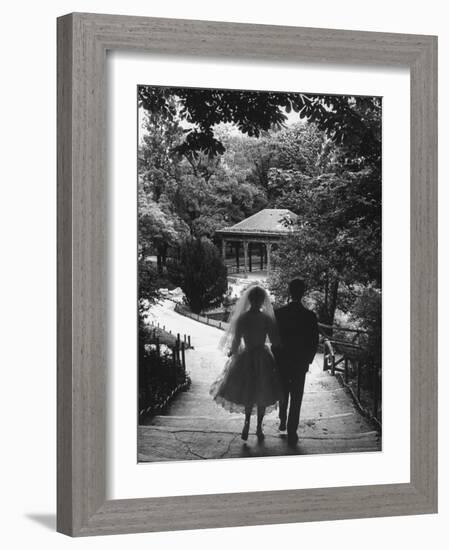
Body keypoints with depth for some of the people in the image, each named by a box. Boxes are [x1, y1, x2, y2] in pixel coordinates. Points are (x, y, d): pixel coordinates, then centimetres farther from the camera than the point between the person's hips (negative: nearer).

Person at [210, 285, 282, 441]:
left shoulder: (241, 318, -11)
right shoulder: (267, 319, -13)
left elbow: (236, 341, -6)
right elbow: (275, 341, -10)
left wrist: (232, 352, 12)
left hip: (246, 359, 1)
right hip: (263, 359, -1)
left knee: (247, 394, 15)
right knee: (262, 395, 14)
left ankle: (247, 423, -5)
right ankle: (259, 428, 19)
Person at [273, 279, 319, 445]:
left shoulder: (278, 313, -10)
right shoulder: (309, 316, -12)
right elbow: (314, 342, -7)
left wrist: (276, 358, 7)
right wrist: (307, 360, 7)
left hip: (281, 361, 1)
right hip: (300, 363, -1)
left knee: (283, 393, 24)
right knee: (296, 398, 7)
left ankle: (282, 421, 33)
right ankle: (291, 432, 8)